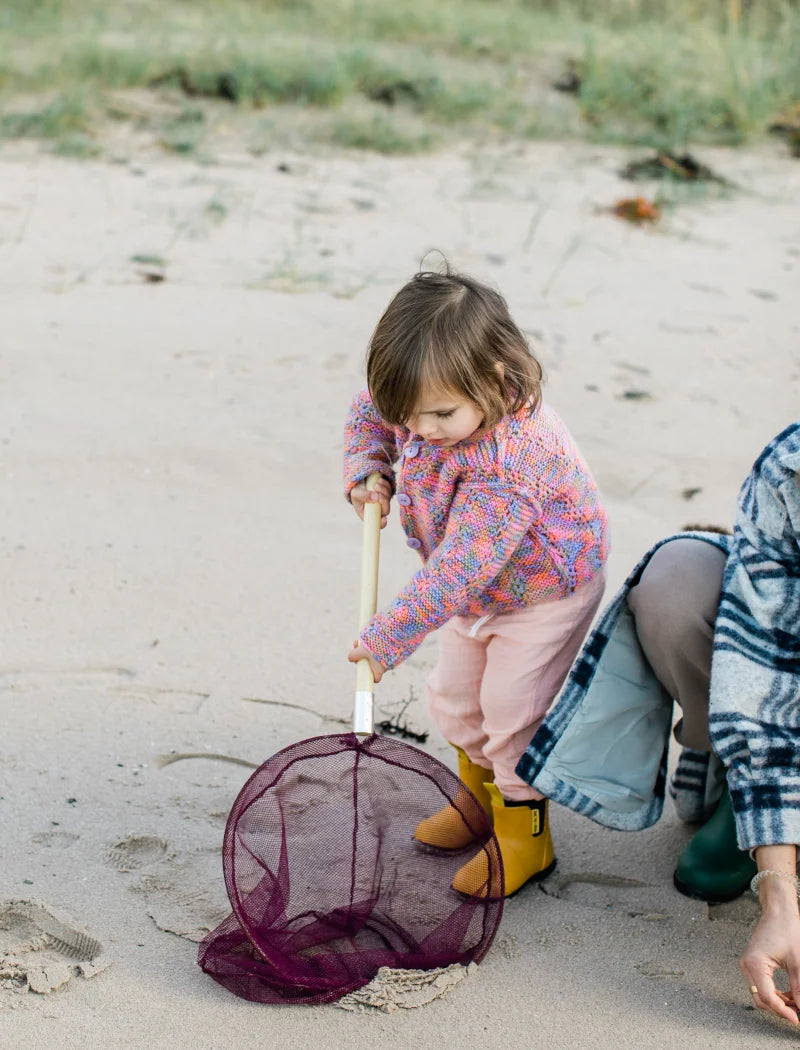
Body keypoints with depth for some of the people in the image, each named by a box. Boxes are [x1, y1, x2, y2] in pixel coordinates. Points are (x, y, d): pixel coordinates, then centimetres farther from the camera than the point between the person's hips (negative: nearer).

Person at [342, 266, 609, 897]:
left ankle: (524, 830, 14)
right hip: (477, 589, 8)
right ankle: (479, 791, 40)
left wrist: (386, 640, -36)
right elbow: (370, 412, 5)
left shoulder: (510, 461, -43)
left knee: (511, 703, -6)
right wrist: (366, 473, -13)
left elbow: (456, 568, -41)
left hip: (544, 588, -8)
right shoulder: (426, 398, -21)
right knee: (454, 694, 16)